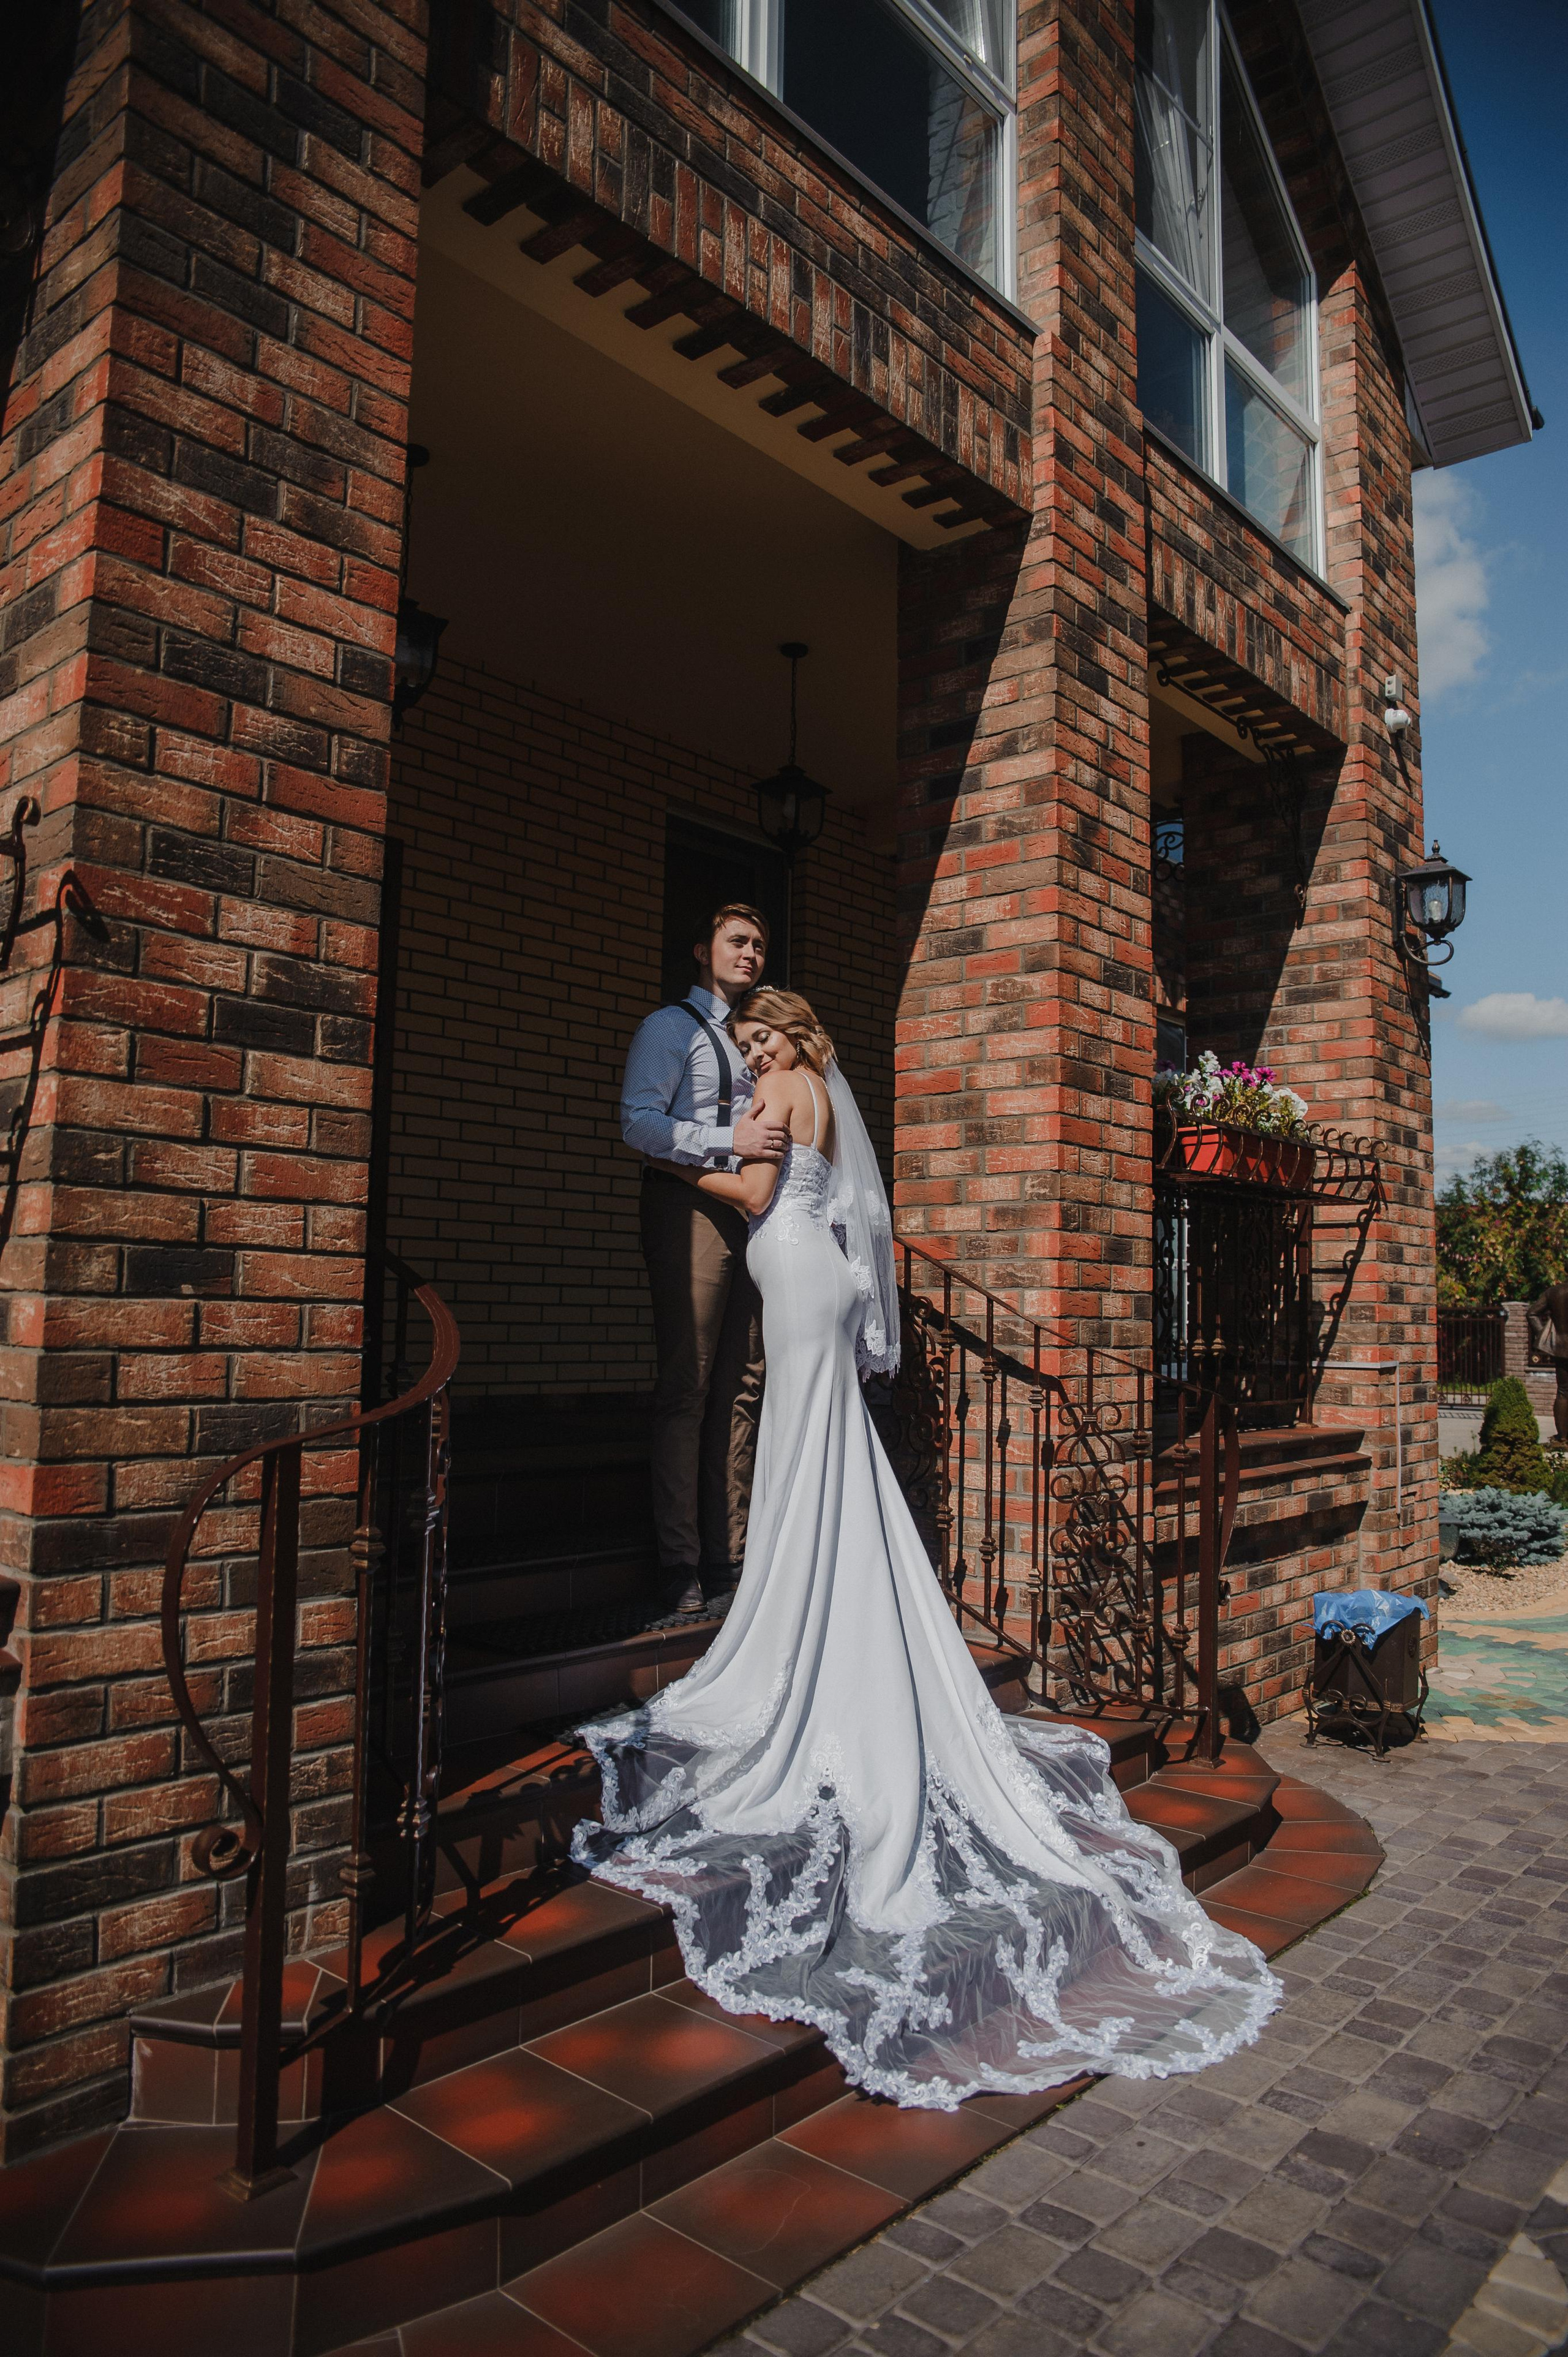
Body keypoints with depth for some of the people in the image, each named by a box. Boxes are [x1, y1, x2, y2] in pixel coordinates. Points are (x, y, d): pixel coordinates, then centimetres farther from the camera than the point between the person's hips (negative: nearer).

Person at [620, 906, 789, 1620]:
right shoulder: (671, 1026, 2)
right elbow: (637, 1120, -10)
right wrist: (731, 1141, -17)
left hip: (750, 1214, 7)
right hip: (689, 1208, -7)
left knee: (742, 1388, 5)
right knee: (686, 1389, -8)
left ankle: (728, 1557, 11)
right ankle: (681, 1568, -4)